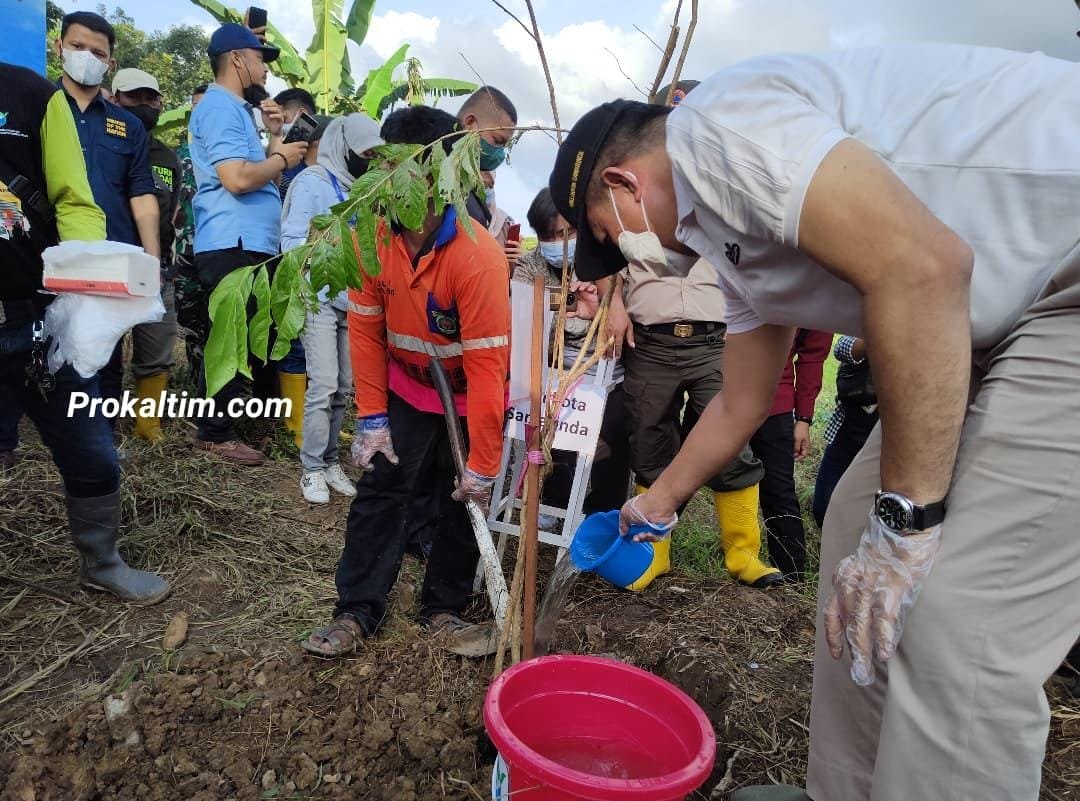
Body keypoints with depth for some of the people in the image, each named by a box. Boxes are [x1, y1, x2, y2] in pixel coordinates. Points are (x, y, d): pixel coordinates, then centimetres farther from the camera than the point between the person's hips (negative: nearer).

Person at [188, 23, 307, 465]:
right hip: (232, 244, -10)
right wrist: (282, 157, -9)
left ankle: (228, 421, 28)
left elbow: (259, 176, 20)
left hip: (249, 243, 10)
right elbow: (238, 178, -23)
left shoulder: (236, 109, 21)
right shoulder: (220, 106, -10)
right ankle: (216, 434, 4)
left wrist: (274, 136, 11)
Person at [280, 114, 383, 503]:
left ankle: (330, 462, 20)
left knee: (343, 388, 8)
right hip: (319, 300, -6)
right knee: (323, 385, -9)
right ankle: (313, 469, 3)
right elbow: (293, 242, -10)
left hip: (353, 300, 6)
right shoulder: (312, 182, -4)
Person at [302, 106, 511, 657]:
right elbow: (365, 330, -6)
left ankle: (444, 608, 24)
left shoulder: (477, 256, -30)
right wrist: (372, 419, -6)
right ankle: (357, 612, 13)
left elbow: (486, 366, -28)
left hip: (470, 395, -3)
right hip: (407, 385, 4)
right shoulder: (373, 236, -15)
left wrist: (483, 466, -24)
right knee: (380, 489, 1)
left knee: (462, 500, 5)